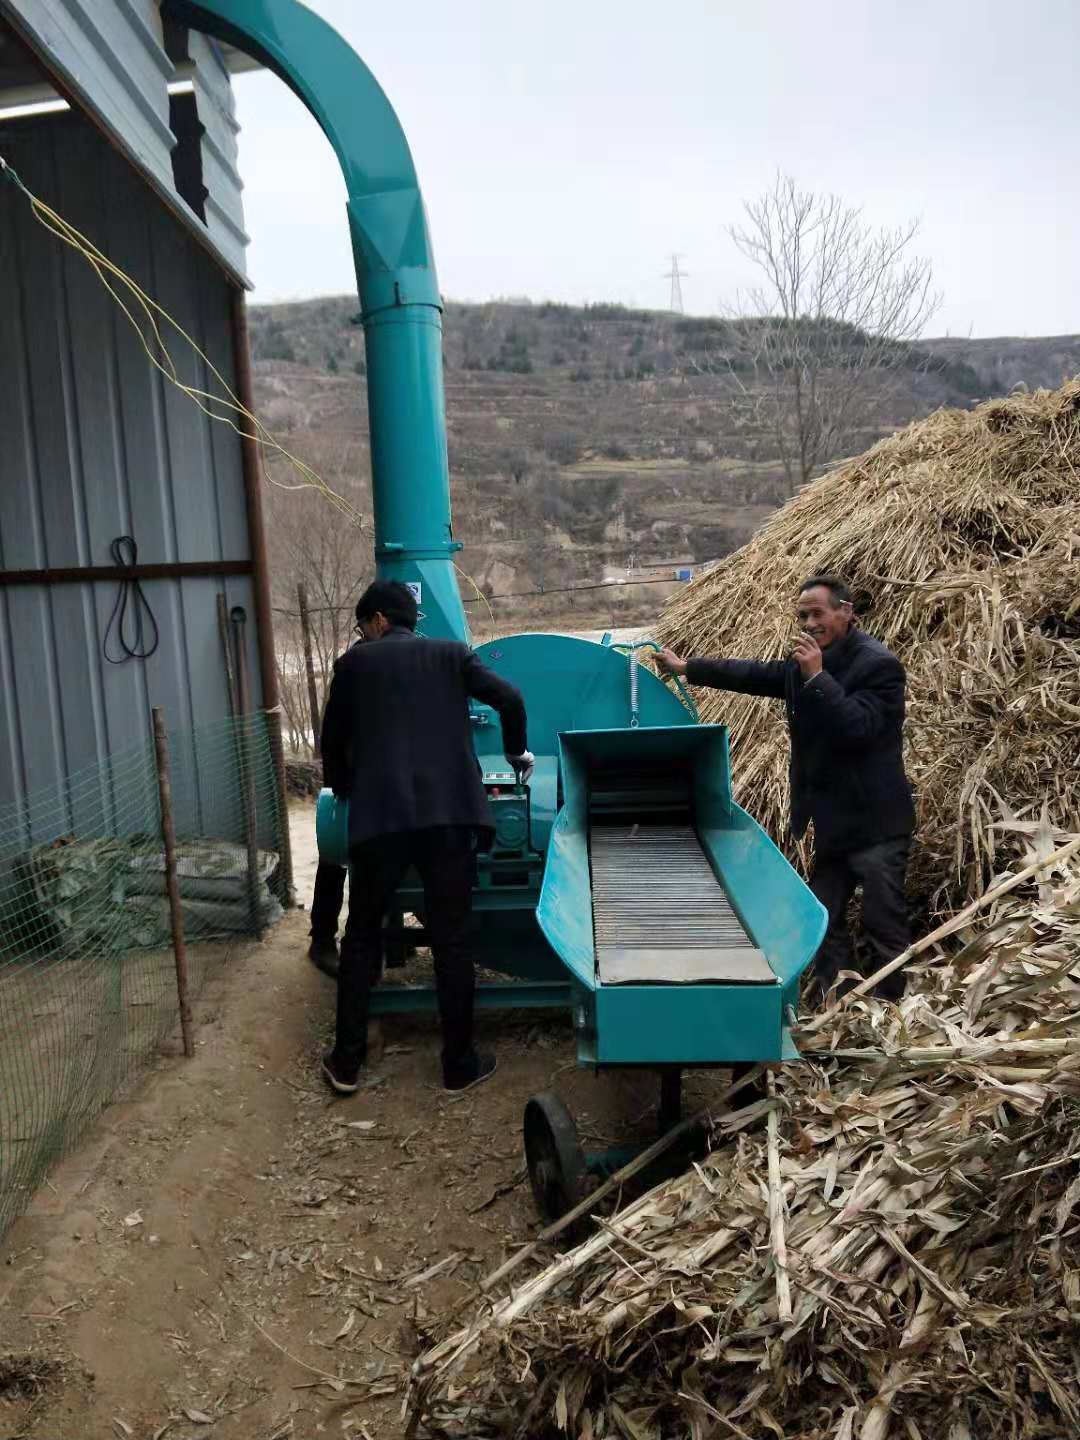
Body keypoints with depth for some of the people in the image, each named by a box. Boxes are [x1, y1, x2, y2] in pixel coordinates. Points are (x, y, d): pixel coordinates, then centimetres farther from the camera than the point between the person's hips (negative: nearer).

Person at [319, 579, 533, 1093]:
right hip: (449, 813, 1)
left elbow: (332, 740, 18)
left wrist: (343, 789, 36)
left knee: (361, 937, 14)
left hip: (378, 817, 0)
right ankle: (460, 1063, 16)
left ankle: (347, 1061, 19)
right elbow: (509, 699, 2)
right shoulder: (451, 653, 13)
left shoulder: (354, 662, 13)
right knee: (451, 940, 8)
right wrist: (516, 752, 20)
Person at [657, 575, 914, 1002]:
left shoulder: (879, 664, -17)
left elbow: (857, 727, -28)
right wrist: (686, 668, 16)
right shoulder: (806, 663, 7)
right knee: (824, 920, 14)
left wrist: (817, 677, -29)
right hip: (832, 821, 8)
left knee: (884, 926, 2)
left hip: (875, 822, -8)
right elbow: (756, 674, 17)